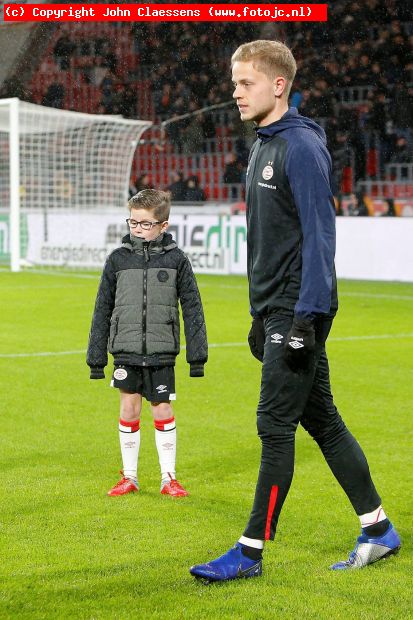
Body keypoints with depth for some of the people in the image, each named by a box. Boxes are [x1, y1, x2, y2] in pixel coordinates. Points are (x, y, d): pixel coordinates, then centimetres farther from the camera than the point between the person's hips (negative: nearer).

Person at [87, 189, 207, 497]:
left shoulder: (176, 259, -1)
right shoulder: (118, 259, 3)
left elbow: (192, 309, 2)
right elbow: (103, 310, 8)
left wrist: (197, 355, -1)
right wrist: (96, 357, 6)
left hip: (161, 353, -1)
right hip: (126, 351, 1)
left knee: (163, 410, 3)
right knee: (129, 409, 6)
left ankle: (169, 478, 14)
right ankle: (129, 477, 18)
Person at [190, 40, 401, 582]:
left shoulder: (302, 147, -14)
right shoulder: (263, 147, 16)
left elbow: (319, 235, -19)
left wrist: (306, 317, -23)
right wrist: (261, 315, 21)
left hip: (300, 311, -10)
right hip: (277, 311, 10)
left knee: (275, 426, -6)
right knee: (321, 420, 12)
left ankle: (251, 552, 0)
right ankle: (378, 531, 21)